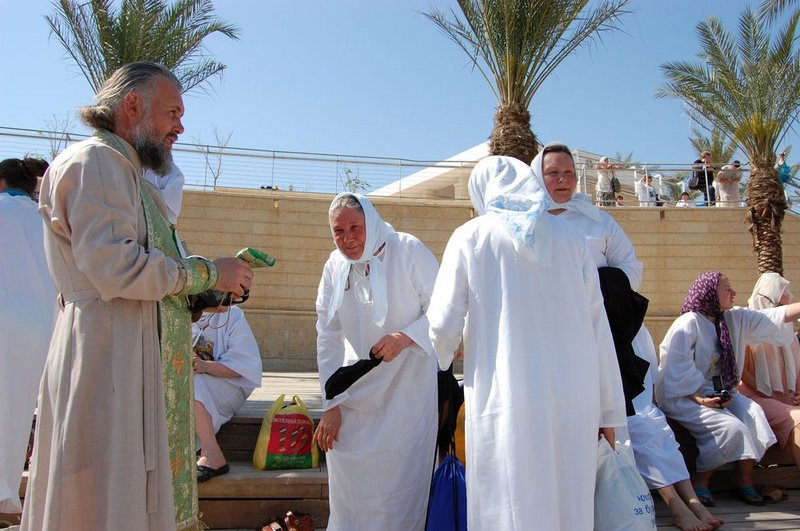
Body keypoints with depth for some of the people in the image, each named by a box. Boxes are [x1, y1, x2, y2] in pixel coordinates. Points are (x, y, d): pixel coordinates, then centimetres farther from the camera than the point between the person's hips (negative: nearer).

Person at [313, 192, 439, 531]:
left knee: (402, 475, -1)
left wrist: (406, 336, -24)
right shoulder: (334, 266, 1)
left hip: (409, 383, -4)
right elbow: (328, 338, 1)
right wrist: (332, 404, -2)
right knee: (348, 473, 9)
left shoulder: (409, 251, -12)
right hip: (358, 387, 4)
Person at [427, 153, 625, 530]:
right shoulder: (568, 236, 9)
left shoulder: (471, 236, 2)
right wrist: (609, 409, 13)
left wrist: (435, 368, 21)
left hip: (508, 399, -3)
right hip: (574, 399, 3)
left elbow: (444, 323, 0)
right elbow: (597, 326, 7)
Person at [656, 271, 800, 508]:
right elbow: (677, 370, -17)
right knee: (731, 427, -26)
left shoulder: (736, 319, 11)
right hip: (683, 397, -7)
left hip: (720, 393, 7)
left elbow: (778, 316, 8)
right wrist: (700, 399, -24)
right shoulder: (688, 324, -12)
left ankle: (745, 480, -9)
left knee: (752, 412, -20)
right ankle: (700, 481, -8)